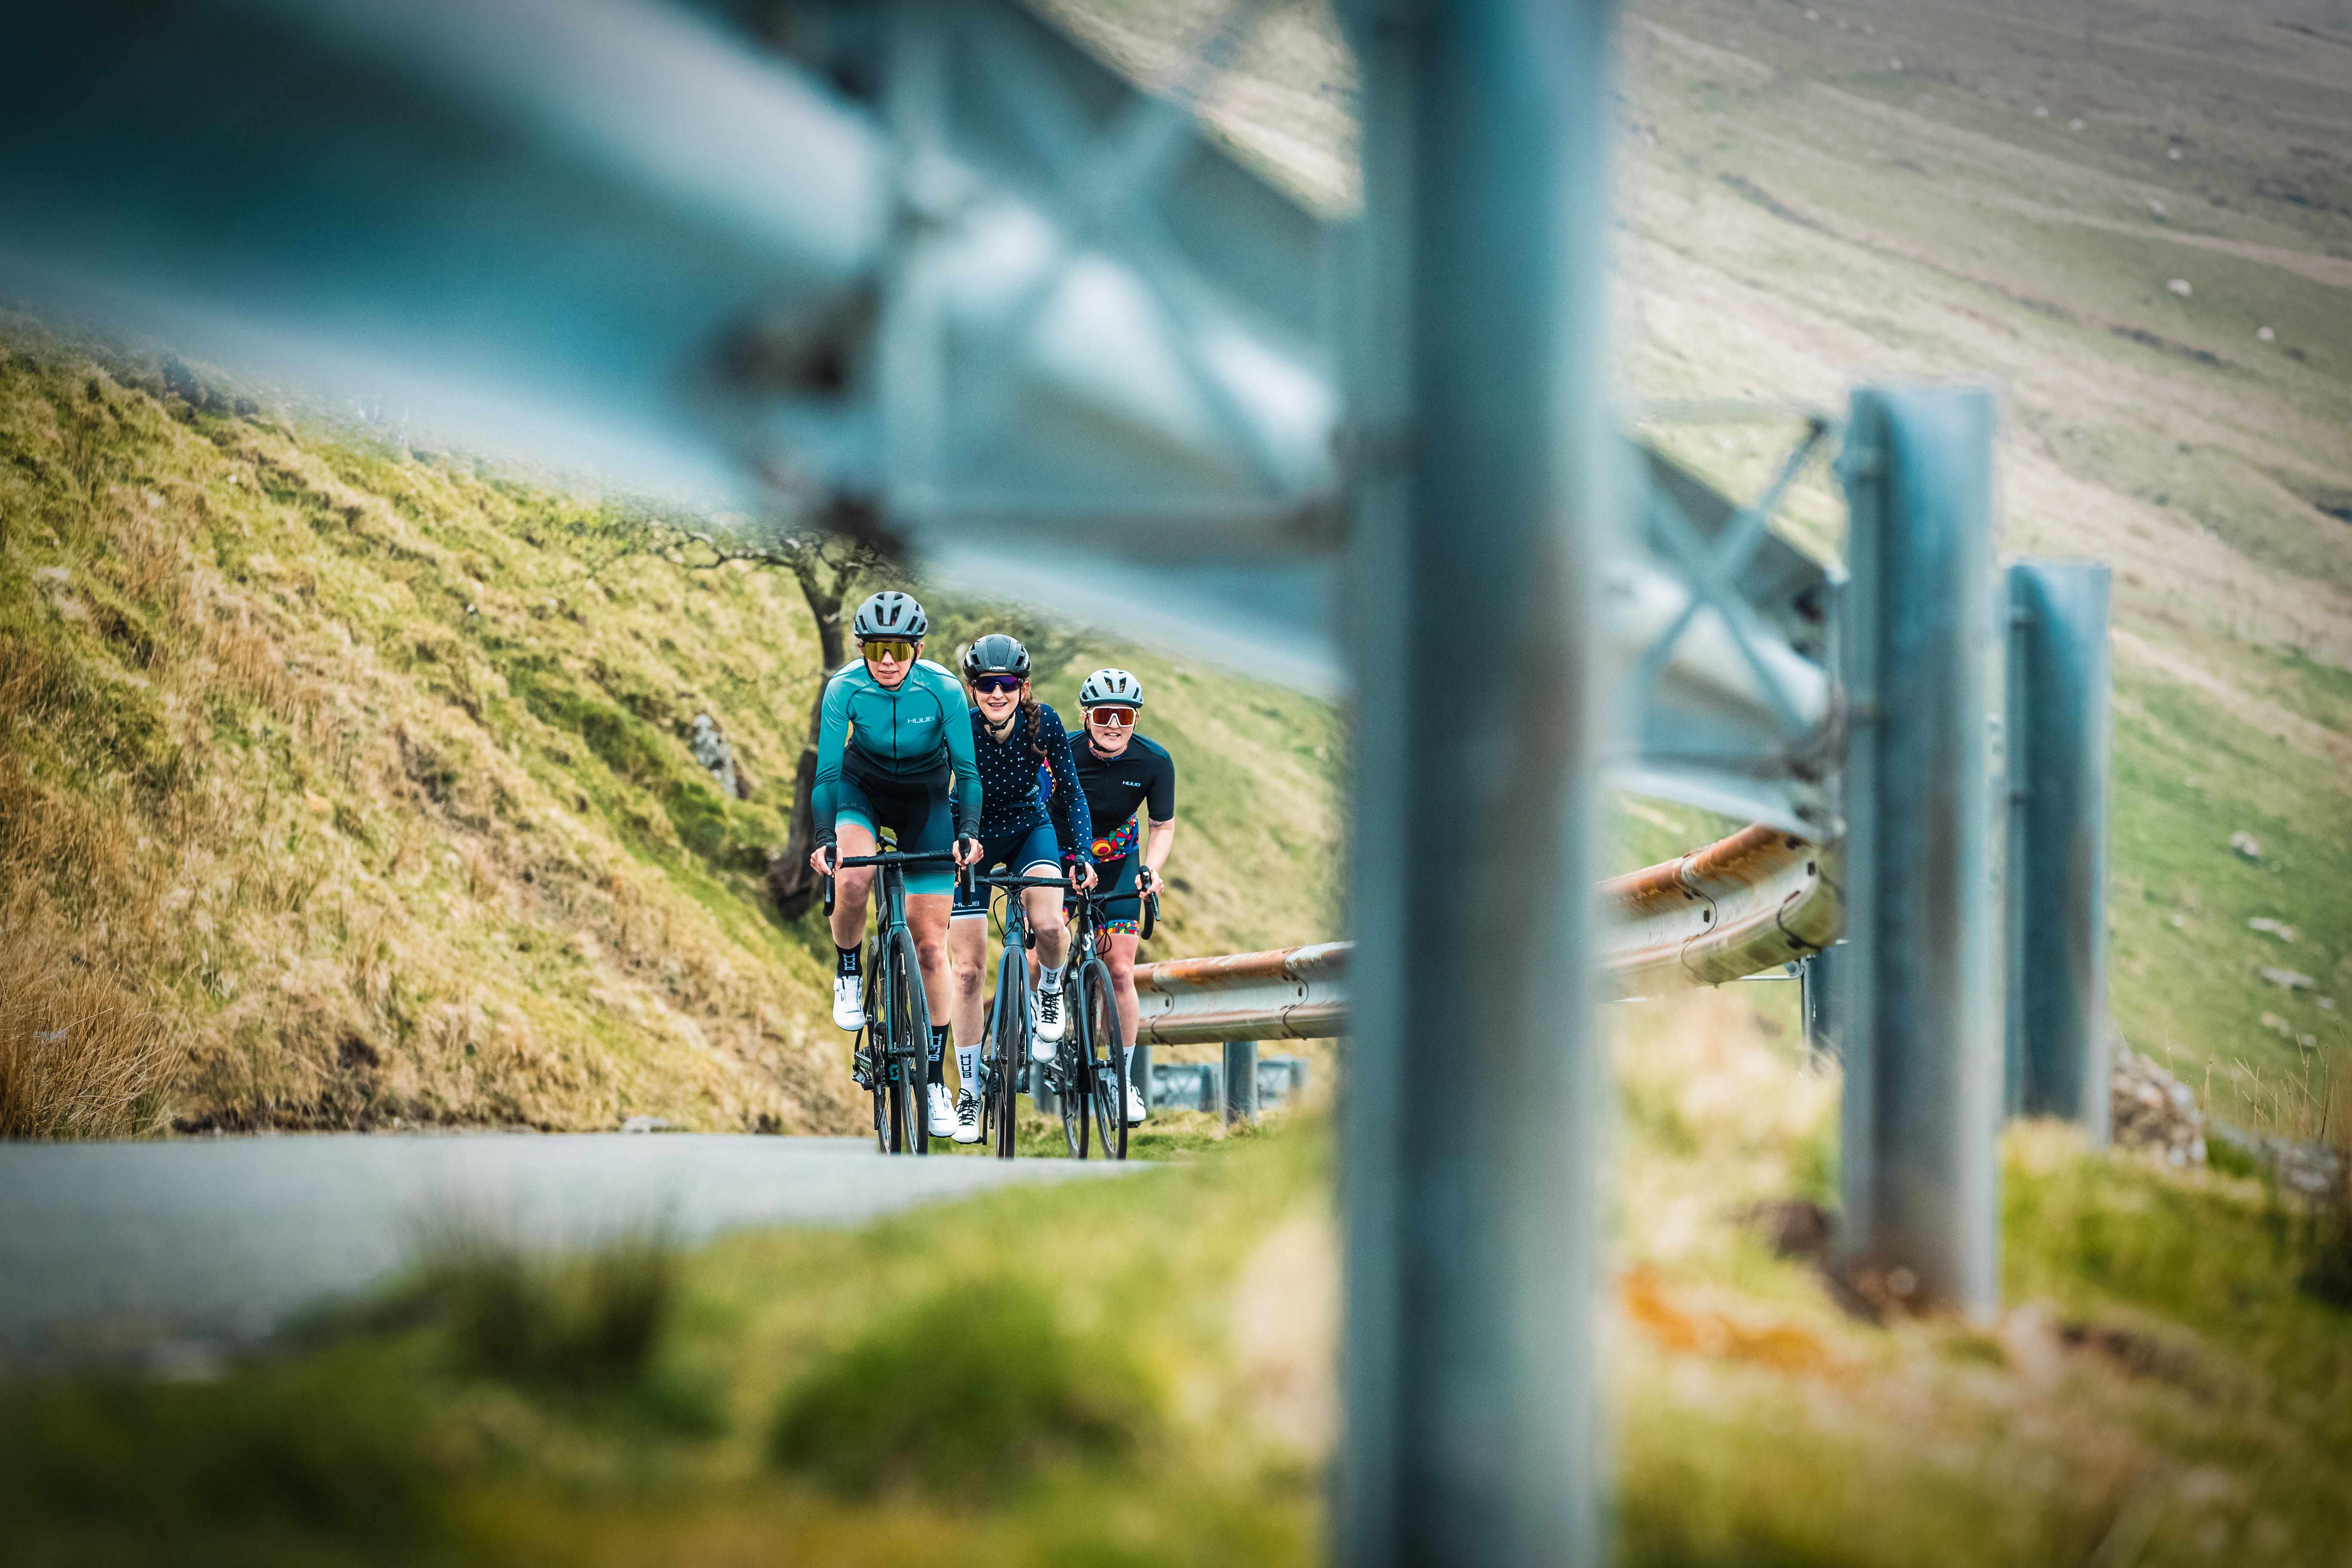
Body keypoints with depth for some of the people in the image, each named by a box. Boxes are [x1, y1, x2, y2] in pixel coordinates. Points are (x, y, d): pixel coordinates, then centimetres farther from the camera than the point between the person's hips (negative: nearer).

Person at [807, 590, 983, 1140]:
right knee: (854, 879, -34)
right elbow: (827, 771, -25)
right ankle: (848, 976, -3)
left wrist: (968, 831, -38)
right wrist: (825, 839, -38)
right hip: (862, 790, 0)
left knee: (930, 945, -5)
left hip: (926, 803, 0)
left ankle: (935, 1082, 2)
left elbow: (966, 770, -23)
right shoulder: (845, 689, -24)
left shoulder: (943, 689, -25)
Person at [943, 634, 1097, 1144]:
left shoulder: (1044, 724, -22)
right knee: (968, 972, -5)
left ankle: (1049, 991, 5)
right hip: (972, 840, 0)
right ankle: (969, 1094, 7)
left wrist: (1082, 854, -22)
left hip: (1030, 829, 0)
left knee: (1048, 925, -30)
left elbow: (1070, 791, -13)